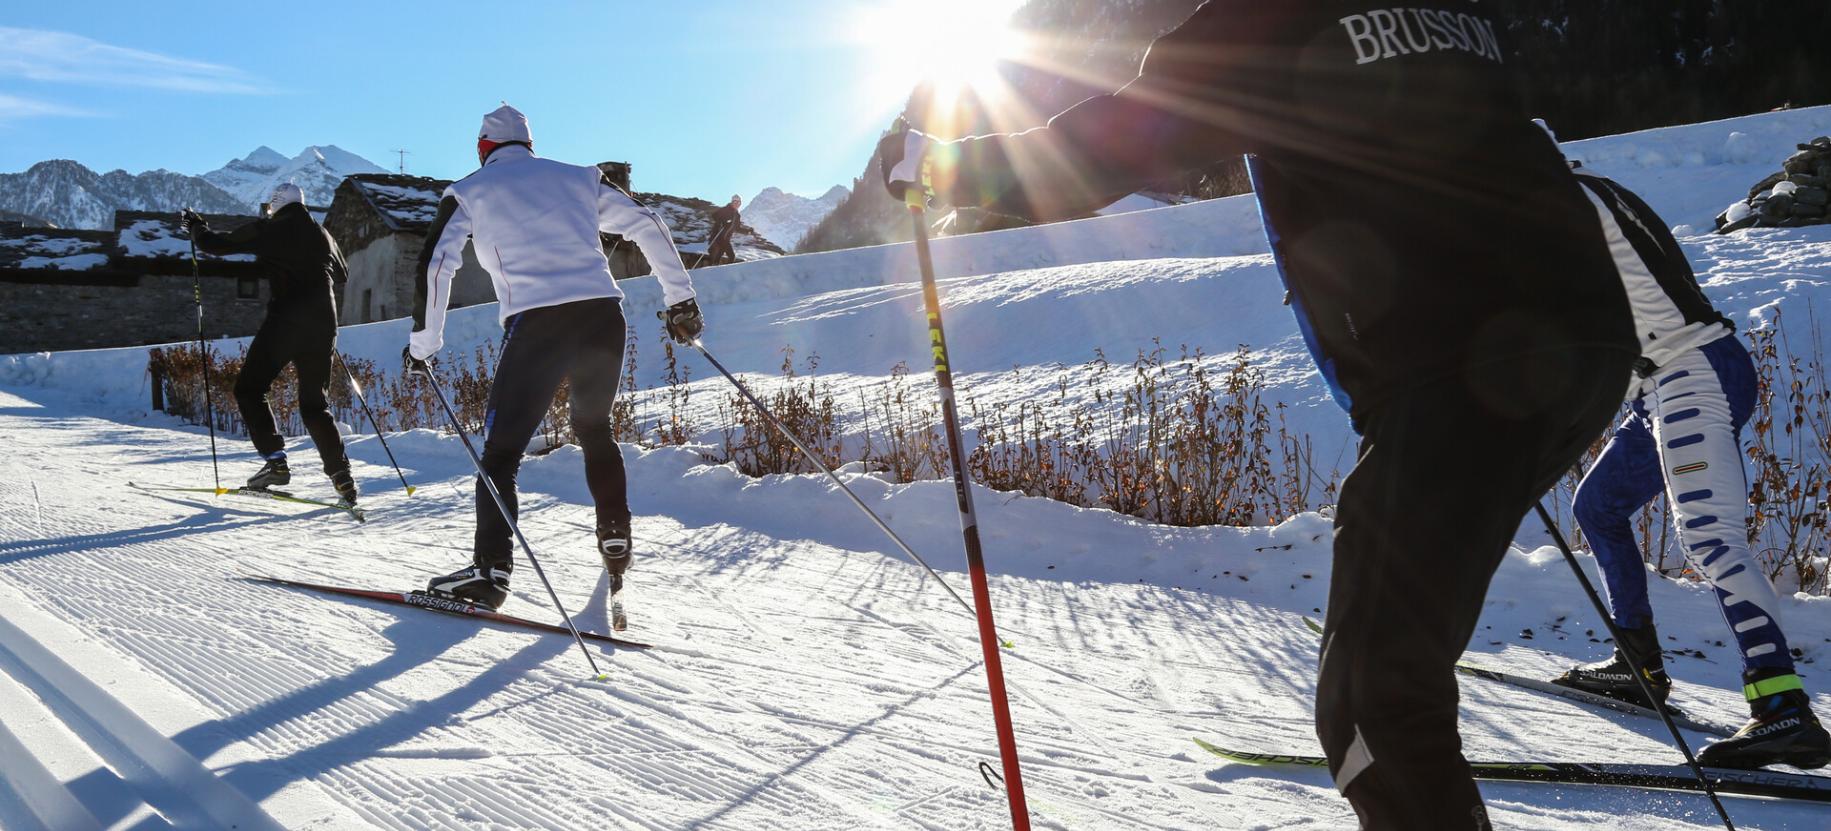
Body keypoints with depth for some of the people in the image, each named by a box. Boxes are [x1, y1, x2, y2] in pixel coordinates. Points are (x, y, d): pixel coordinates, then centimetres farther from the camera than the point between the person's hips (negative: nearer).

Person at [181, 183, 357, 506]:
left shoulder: (269, 229, 3)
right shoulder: (322, 234, 17)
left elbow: (216, 244, 6)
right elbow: (343, 276, 31)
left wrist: (195, 226, 25)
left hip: (285, 320, -5)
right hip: (323, 324, 5)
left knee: (249, 389, 8)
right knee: (314, 404, 11)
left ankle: (275, 460, -6)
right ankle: (341, 476, -2)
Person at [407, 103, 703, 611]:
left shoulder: (468, 192, 15)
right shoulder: (579, 177, 22)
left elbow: (435, 266, 5)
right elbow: (647, 227, 16)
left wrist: (422, 344, 12)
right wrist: (680, 299, 18)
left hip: (536, 324, -3)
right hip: (604, 316, 4)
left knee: (501, 447, 3)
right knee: (594, 429, 25)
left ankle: (491, 569, -8)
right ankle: (615, 537, 16)